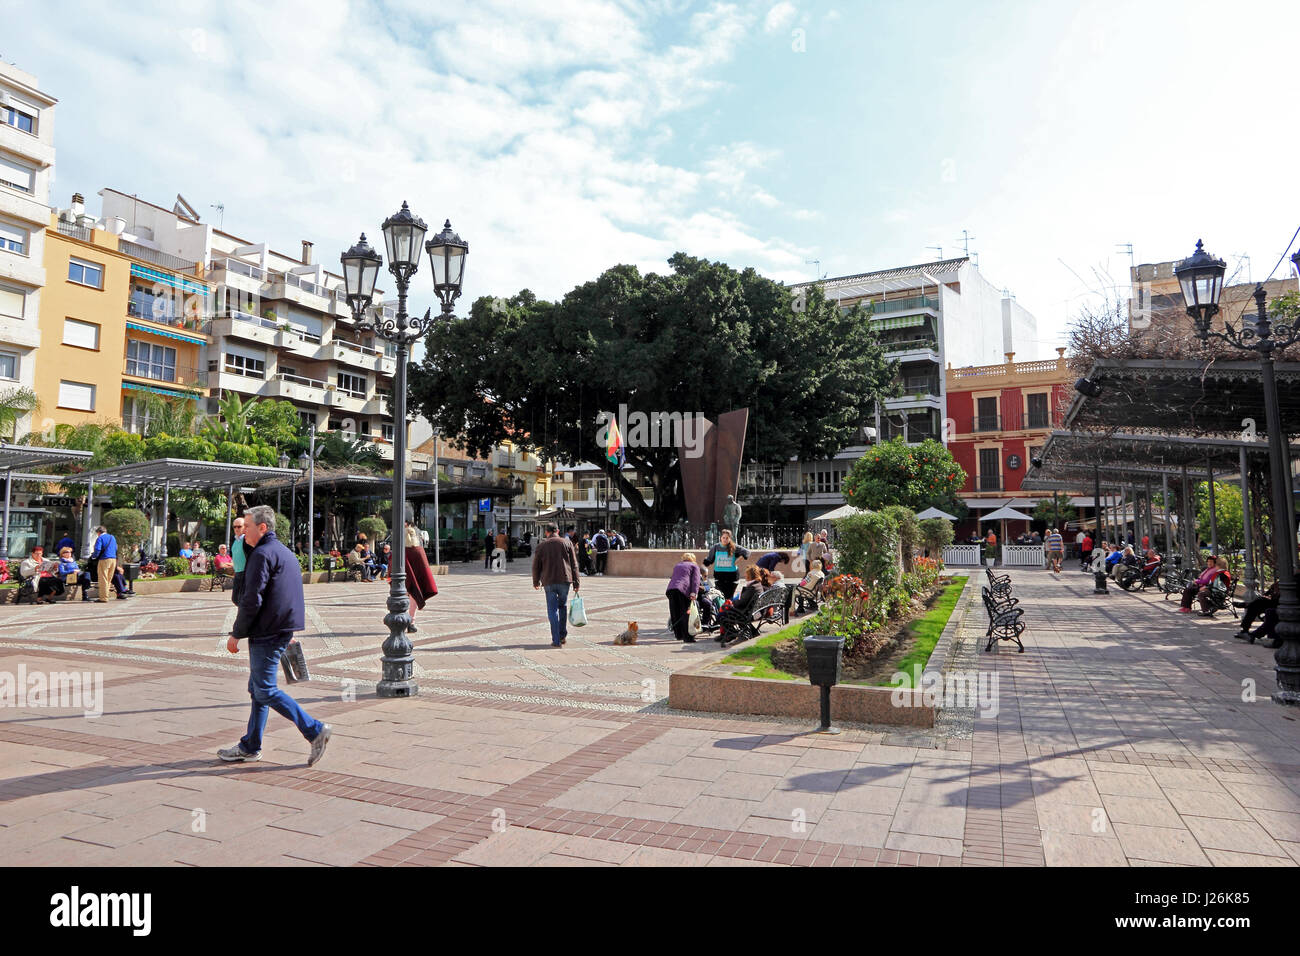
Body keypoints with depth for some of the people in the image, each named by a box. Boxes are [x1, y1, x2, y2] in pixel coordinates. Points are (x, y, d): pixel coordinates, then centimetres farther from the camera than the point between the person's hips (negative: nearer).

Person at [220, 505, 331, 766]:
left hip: (266, 633, -10)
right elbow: (290, 596, 22)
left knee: (266, 691, -6)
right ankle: (250, 746, 23)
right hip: (282, 631, 10)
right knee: (257, 688, 16)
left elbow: (252, 600, -18)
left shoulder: (262, 554, -14)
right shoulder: (286, 552, 17)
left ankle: (314, 730, -8)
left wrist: (236, 634, -11)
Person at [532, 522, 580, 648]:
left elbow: (536, 566, 8)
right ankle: (563, 635, 23)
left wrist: (536, 582, 21)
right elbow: (574, 564, 3)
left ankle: (556, 640, -1)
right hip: (565, 580, 1)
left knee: (552, 610, 3)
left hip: (549, 581, -1)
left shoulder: (541, 545, 5)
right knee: (563, 606, 19)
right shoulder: (567, 542, 5)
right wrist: (576, 582, 6)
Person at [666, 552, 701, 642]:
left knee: (675, 614, 12)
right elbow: (695, 580, 3)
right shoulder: (694, 566, 19)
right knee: (686, 614, -2)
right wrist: (694, 593, -8)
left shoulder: (676, 565, 35)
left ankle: (678, 635, 21)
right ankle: (687, 637, -5)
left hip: (670, 588, 5)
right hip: (683, 589, -5)